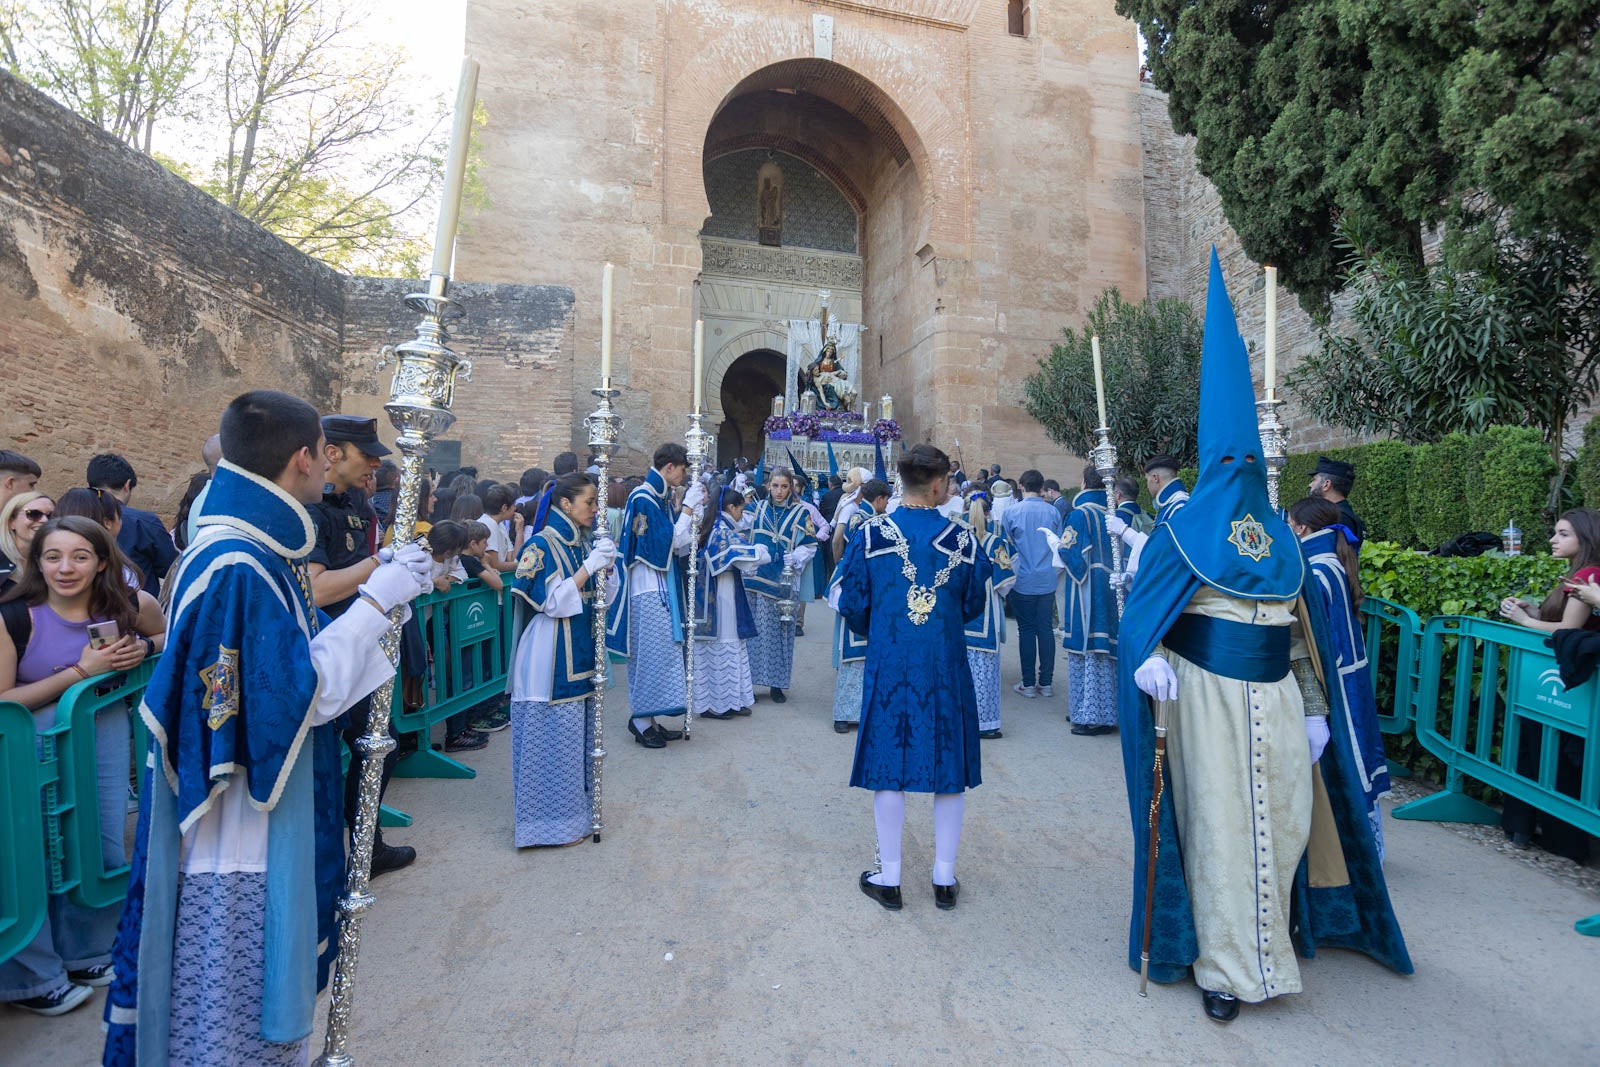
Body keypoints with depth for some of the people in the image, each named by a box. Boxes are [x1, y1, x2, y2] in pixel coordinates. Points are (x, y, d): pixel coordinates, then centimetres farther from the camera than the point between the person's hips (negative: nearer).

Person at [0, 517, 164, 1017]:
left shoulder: (133, 605, -7)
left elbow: (167, 637, 14)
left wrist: (142, 648, -8)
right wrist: (79, 671, -22)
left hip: (104, 733, 3)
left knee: (102, 846, 7)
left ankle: (82, 955, 31)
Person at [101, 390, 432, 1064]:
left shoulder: (257, 547, 5)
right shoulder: (237, 567, -25)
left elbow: (292, 649, 12)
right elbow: (296, 694, -26)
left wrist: (381, 588, 5)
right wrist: (375, 601, -22)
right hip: (238, 838, -10)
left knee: (262, 985, 24)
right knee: (231, 1008, 9)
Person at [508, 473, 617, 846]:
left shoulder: (583, 541, 9)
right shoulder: (541, 545, -12)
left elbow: (597, 598, 12)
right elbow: (551, 602, -17)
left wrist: (606, 564, -5)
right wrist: (589, 566, -20)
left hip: (580, 652, 8)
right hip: (552, 658, -8)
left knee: (578, 731, 14)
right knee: (555, 736, -1)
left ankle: (575, 808, 28)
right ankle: (553, 819, 12)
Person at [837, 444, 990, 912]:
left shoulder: (870, 535, -8)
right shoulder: (964, 539, -6)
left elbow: (851, 606, -1)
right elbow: (973, 606, 6)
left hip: (888, 666, 0)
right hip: (946, 668, 1)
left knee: (888, 766, 10)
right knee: (948, 768, 13)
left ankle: (889, 878, 20)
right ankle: (944, 878, 24)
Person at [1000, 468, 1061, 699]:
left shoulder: (1013, 511, -8)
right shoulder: (1053, 512, 0)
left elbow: (1007, 542, -1)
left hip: (1023, 580, -2)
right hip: (1048, 580, 2)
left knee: (1026, 630, 4)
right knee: (1046, 629, 8)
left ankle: (1028, 684, 9)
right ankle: (1046, 682, 14)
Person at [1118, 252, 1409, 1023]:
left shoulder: (1280, 533, 10)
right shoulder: (1185, 530, -5)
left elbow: (1301, 619, 14)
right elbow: (1143, 613, -9)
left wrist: (1307, 702, 11)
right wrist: (1151, 660, -29)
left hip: (1273, 695, 5)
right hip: (1210, 691, -5)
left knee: (1283, 819, 10)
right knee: (1218, 821, 1)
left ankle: (1269, 935, 33)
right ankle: (1224, 965, 14)